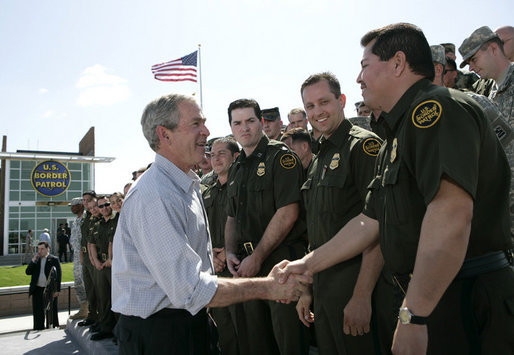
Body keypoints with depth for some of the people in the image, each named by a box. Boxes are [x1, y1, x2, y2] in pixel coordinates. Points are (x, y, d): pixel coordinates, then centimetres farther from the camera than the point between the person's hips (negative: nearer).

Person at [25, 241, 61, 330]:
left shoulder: (54, 259, -1)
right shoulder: (35, 260, 13)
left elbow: (58, 275, -4)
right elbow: (28, 272, 7)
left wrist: (57, 290, -9)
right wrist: (33, 261, -6)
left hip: (50, 290, -4)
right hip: (37, 290, 4)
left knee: (51, 312, 3)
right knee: (38, 313, 7)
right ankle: (38, 330, 17)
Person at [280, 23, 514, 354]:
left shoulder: (437, 107, -16)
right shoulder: (398, 137, 17)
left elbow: (451, 213, -30)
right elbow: (370, 222, 17)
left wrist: (413, 315, -28)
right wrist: (308, 264, 17)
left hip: (468, 304, -9)